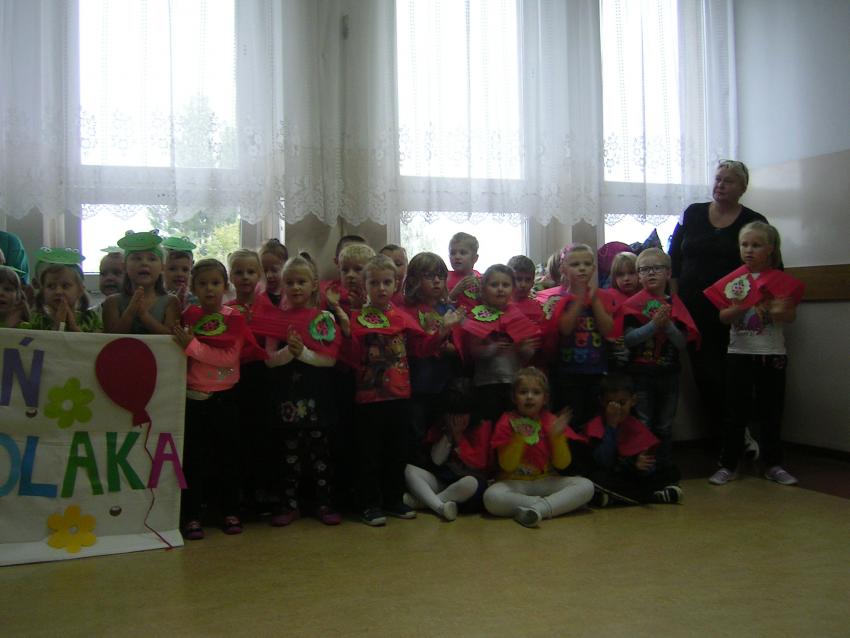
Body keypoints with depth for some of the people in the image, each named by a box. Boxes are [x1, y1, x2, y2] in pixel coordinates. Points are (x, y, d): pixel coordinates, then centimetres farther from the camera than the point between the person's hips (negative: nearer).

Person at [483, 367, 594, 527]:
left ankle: (539, 509, -34)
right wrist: (519, 438, -25)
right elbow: (507, 466, -10)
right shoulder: (507, 423, -4)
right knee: (491, 497, -34)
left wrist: (557, 436, -18)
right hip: (515, 484, -2)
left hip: (546, 482, 2)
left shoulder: (551, 422, 1)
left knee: (586, 486, -22)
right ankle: (552, 504, -24)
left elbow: (562, 464, -1)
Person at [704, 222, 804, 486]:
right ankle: (728, 465, 11)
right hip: (739, 353, 0)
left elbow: (790, 316, -1)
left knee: (771, 412, 9)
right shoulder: (733, 280, 2)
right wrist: (737, 309, -23)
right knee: (735, 412, 5)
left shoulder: (781, 280, 1)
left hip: (772, 354, 0)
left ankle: (772, 464, 21)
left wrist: (778, 312, -23)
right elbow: (723, 317, -2)